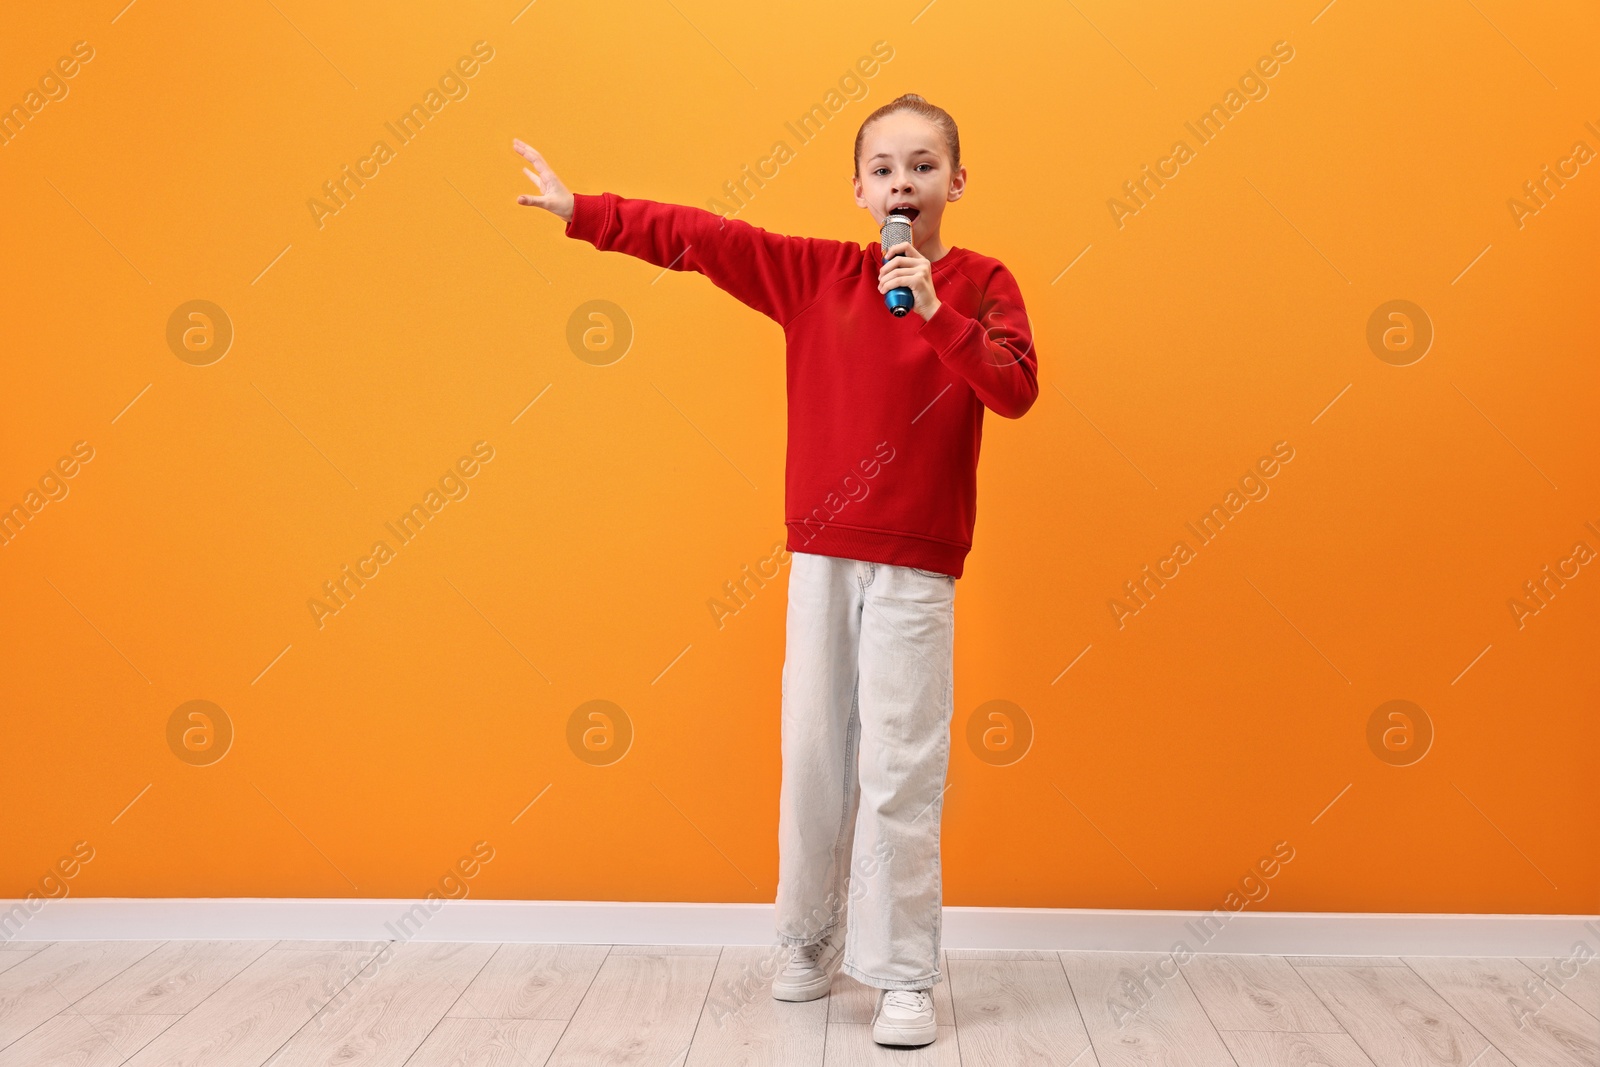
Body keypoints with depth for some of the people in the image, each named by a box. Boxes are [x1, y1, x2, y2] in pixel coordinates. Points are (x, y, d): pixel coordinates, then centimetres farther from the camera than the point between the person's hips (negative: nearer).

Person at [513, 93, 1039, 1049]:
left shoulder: (982, 283, 0)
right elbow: (700, 237, 3)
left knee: (900, 773, -3)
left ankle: (906, 978, 8)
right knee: (811, 756, 9)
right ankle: (810, 944, 26)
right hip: (821, 555, 3)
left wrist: (936, 310, -24)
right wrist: (581, 210, 1)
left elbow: (1016, 390, -14)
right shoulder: (820, 273, 5)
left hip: (915, 565, -3)